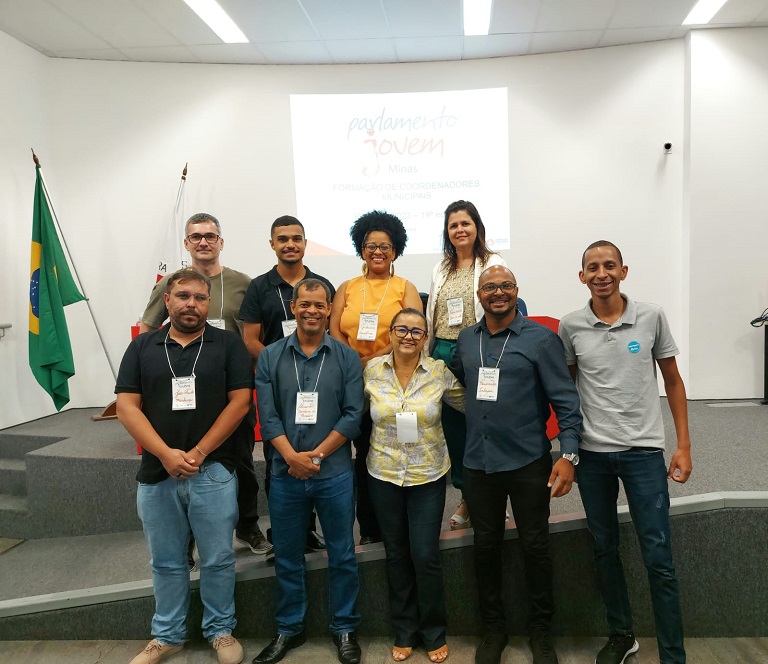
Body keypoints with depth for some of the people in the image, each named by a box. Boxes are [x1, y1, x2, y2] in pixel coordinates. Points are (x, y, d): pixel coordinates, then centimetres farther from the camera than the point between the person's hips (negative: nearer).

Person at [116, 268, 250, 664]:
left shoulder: (228, 345, 0)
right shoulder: (142, 347, 6)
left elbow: (240, 401, -6)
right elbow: (126, 406, -1)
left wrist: (198, 453, -13)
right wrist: (166, 454, -13)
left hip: (214, 472, -2)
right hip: (156, 473, 2)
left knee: (217, 559, 9)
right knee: (166, 562, 15)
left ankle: (220, 630, 28)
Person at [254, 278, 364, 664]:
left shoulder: (346, 358, 0)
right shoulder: (270, 357, 2)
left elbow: (353, 415, -5)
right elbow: (267, 415, -4)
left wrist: (315, 455, -12)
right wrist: (294, 457, -16)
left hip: (335, 474, -1)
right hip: (285, 474, 1)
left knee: (342, 555, 10)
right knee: (287, 556, 13)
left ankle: (344, 628, 29)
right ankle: (289, 629, 32)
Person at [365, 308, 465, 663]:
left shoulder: (439, 371, -7)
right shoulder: (372, 370, -5)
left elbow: (468, 404, 4)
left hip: (428, 476, -1)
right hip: (384, 475, 2)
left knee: (425, 555, 1)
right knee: (396, 554, 13)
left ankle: (434, 634, 26)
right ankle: (404, 632, 33)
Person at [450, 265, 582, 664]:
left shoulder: (541, 338, -7)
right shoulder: (465, 340, 6)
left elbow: (565, 400, -9)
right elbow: (456, 383, 21)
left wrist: (568, 454, -16)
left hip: (528, 462, -3)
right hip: (478, 463, 4)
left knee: (535, 547, 9)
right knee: (486, 546, 13)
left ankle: (540, 630, 29)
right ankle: (493, 627, 32)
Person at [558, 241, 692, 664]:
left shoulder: (651, 317, -4)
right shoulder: (571, 327, -2)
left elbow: (672, 381, 4)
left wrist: (683, 447, 0)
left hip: (643, 450, -1)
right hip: (592, 453, 2)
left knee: (658, 559, 1)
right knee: (604, 549, 14)